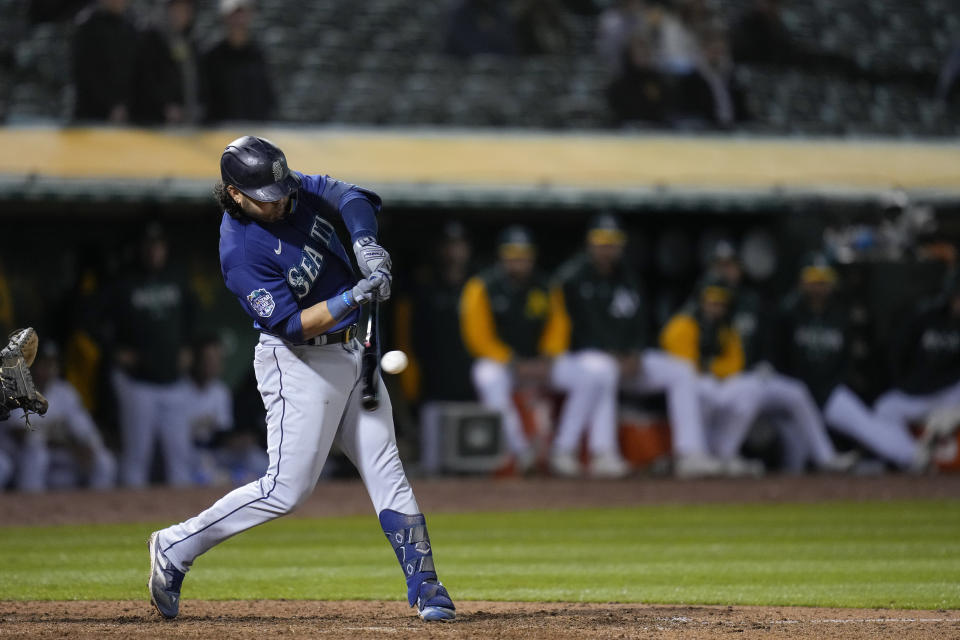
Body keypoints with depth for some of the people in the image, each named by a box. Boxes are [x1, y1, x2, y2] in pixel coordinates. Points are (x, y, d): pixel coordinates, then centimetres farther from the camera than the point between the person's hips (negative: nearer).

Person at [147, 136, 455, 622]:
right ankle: (176, 548, 3)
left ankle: (425, 587, 8)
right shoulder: (241, 252, -23)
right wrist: (353, 297, -36)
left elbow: (353, 198, -5)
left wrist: (366, 243, -25)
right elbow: (294, 325, -26)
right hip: (299, 363, -8)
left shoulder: (295, 190, -2)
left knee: (387, 472, 5)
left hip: (349, 353, 8)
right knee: (287, 488, -9)